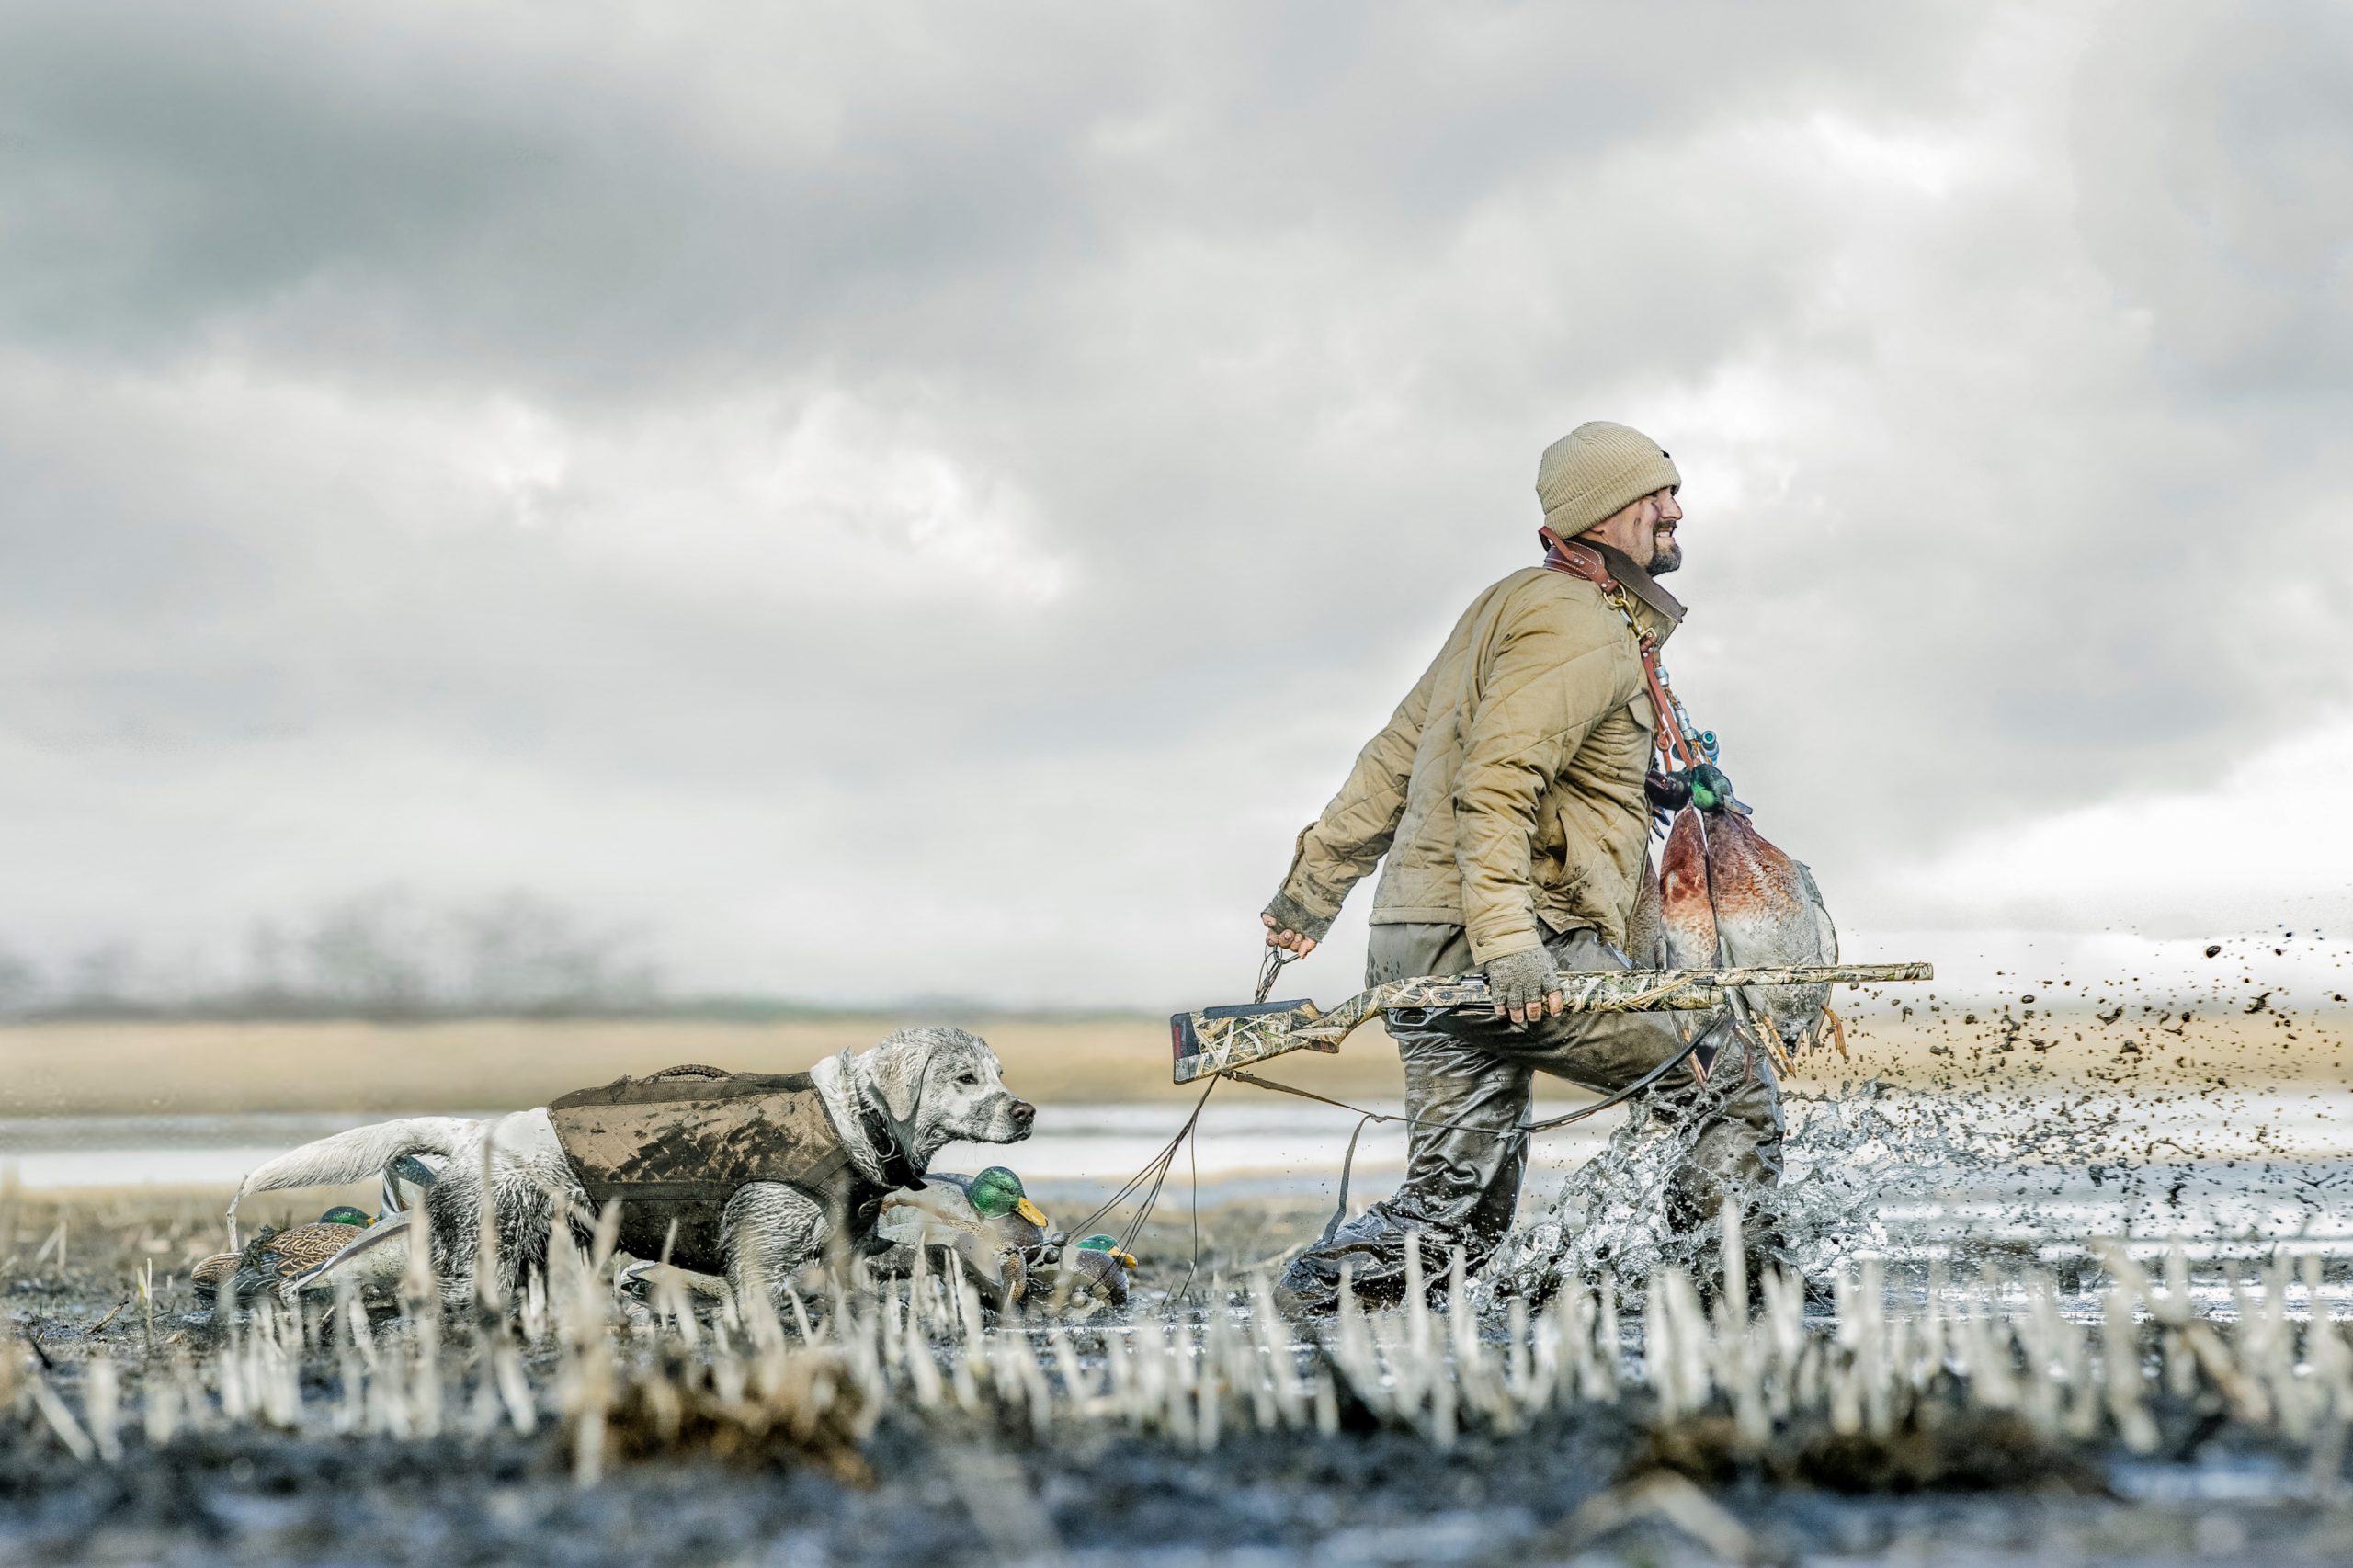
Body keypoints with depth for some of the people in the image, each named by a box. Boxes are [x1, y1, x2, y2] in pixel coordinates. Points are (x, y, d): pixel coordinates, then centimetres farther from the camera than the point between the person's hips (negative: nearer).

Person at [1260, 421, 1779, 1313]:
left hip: (1417, 949, 10)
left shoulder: (1515, 605, 24)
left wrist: (1317, 881, 28)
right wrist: (1507, 943, -30)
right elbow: (1494, 787, -22)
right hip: (1504, 949, -10)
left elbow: (1396, 757, 26)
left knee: (1460, 1210, 9)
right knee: (1733, 1091, 0)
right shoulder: (1576, 626, -8)